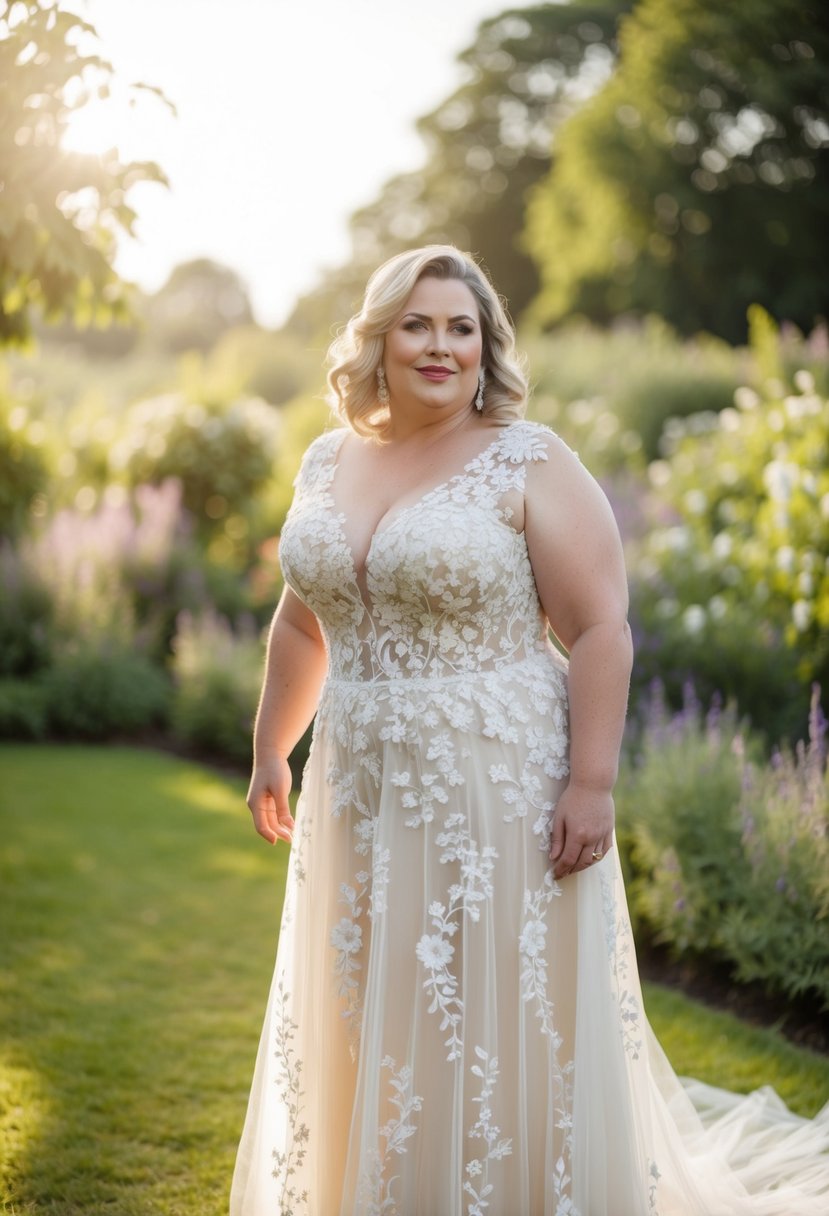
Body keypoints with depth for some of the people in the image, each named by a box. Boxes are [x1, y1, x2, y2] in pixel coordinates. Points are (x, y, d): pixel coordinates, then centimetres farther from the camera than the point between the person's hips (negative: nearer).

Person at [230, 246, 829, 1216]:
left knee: (503, 1033, 2)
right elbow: (302, 623, 20)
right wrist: (271, 750, 22)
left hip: (500, 798, -6)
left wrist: (591, 786, -18)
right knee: (365, 1030, 15)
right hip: (363, 797, 6)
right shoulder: (328, 463, 9)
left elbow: (600, 631, -12)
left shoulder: (528, 465, -8)